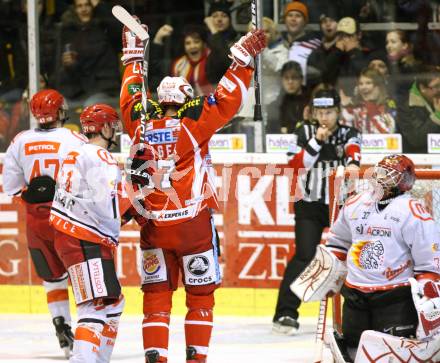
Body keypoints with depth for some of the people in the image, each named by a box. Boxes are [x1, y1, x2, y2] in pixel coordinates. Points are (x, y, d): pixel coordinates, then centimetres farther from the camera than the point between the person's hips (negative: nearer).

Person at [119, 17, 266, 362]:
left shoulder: (140, 123, 1)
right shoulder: (193, 121, -8)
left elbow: (131, 94, 19)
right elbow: (228, 99, -8)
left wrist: (133, 53, 30)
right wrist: (244, 56, -1)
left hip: (154, 226, 3)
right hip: (193, 224, -3)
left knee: (156, 294, 8)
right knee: (201, 295, 7)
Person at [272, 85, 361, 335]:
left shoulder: (349, 134, 0)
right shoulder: (305, 132, 0)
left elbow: (353, 151, -24)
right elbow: (297, 166, -11)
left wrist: (353, 163, -47)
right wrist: (316, 141, -22)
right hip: (310, 205, -1)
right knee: (305, 256, -15)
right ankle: (286, 313, -17)